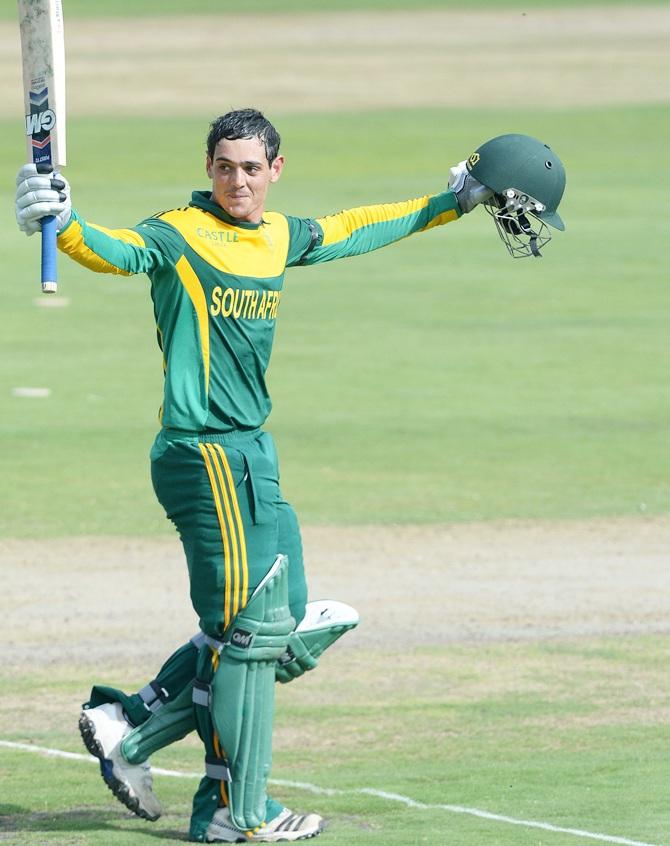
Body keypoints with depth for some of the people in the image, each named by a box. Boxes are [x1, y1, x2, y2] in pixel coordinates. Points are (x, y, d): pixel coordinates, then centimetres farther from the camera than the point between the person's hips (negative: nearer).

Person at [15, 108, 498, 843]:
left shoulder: (282, 238, 13)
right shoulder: (180, 236, -9)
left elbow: (354, 231, 30)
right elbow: (120, 252, -28)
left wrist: (451, 203, 36)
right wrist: (66, 228, -50)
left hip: (253, 457, 9)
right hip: (204, 456, -9)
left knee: (286, 632, 12)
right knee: (252, 630, -7)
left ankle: (129, 728, 15)